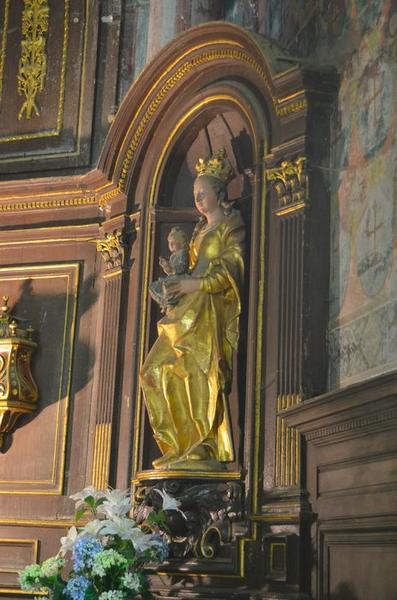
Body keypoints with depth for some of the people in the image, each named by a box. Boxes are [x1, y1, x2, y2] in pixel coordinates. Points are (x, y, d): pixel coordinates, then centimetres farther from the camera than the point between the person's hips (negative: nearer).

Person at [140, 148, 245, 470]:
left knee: (202, 372, -18)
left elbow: (232, 268, -8)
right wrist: (178, 282, 8)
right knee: (161, 369, -2)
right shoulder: (201, 229, 25)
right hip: (192, 309, 8)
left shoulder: (231, 225, 2)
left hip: (214, 308, -8)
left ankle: (207, 450, -18)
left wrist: (197, 284, -15)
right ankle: (186, 447, -2)